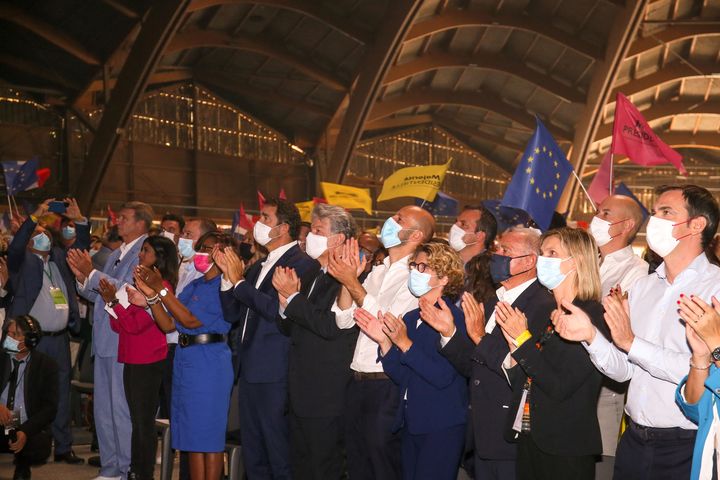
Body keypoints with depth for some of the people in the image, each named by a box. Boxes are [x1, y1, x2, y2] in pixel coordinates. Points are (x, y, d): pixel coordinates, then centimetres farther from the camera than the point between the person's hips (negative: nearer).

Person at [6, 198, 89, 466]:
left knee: (61, 395, 9)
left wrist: (80, 220, -1)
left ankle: (63, 447, 16)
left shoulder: (58, 257, 16)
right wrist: (36, 216, -23)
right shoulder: (23, 260, 1)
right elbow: (15, 245, -17)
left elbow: (81, 247, 13)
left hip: (60, 339, 5)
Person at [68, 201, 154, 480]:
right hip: (104, 340, 9)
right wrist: (82, 277, 2)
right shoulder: (115, 255, 18)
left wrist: (91, 273, -17)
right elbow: (97, 296, 20)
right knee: (102, 408, 14)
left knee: (122, 409, -3)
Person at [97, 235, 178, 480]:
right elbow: (117, 326, 12)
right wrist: (110, 301, -1)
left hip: (148, 362, -8)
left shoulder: (161, 286, -12)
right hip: (132, 359, 8)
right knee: (137, 421, 14)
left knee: (145, 422, -2)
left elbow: (135, 324, -17)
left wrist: (114, 301, -14)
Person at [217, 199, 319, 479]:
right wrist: (228, 274, 1)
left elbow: (277, 309, -21)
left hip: (275, 374, -9)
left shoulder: (302, 264, -11)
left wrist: (238, 281, -14)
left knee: (280, 457, 1)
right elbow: (233, 314, 14)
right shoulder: (257, 267, 16)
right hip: (249, 371, 9)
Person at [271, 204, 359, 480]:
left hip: (327, 395, -9)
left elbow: (331, 326, -27)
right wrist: (286, 303, -5)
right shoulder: (314, 277, 13)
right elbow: (292, 329, 15)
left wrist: (293, 296, -17)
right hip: (301, 394, 9)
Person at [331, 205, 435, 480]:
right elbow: (344, 320, 6)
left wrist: (353, 283, -20)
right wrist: (346, 279, -8)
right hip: (358, 382, 7)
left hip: (387, 387, -7)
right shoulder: (377, 272, 11)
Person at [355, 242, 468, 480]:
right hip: (411, 423, 7)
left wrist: (405, 344, -25)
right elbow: (401, 376, 6)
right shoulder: (410, 318, 9)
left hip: (441, 428, -7)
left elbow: (443, 377, -22)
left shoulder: (452, 318, -13)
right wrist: (384, 341, -7)